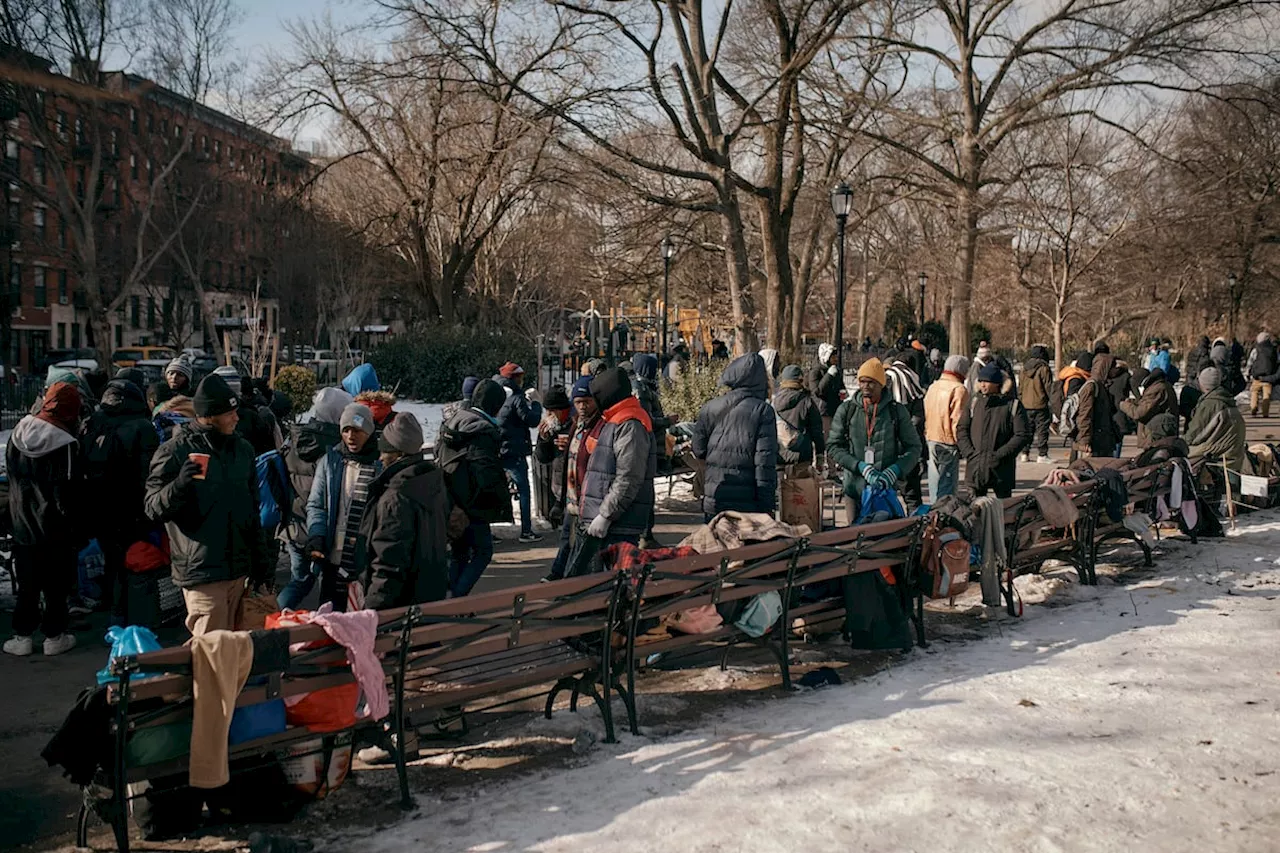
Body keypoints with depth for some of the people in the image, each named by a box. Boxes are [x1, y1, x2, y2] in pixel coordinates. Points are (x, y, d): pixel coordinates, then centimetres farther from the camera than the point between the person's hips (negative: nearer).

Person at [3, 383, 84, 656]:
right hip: (55, 531, -5)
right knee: (56, 585, 8)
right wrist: (79, 531, -9)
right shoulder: (65, 444, -20)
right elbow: (69, 495, -18)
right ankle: (54, 635, 16)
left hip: (22, 525, 5)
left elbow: (12, 476, 11)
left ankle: (22, 635, 20)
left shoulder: (18, 435, 1)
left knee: (27, 585, 15)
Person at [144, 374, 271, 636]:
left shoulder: (242, 449, 13)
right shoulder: (175, 452, -6)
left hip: (239, 570, 6)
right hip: (202, 573, -6)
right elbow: (154, 509, -8)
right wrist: (179, 484, -27)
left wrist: (260, 560, 18)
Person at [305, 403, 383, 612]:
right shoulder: (331, 461, 5)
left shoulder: (382, 464, -5)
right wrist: (316, 537, -8)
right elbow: (315, 504, 9)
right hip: (333, 561, 3)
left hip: (368, 564, -3)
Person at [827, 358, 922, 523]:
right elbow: (833, 447, 0)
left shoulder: (897, 410, 2)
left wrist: (893, 471, -12)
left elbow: (913, 447, 5)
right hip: (855, 488, 1)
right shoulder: (846, 410, 2)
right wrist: (862, 467, -13)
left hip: (887, 489, 0)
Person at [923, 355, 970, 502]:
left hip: (931, 440, 8)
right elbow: (958, 421, -17)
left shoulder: (933, 387, 12)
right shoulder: (959, 389, -13)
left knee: (935, 483, 16)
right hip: (948, 442, -8)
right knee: (947, 487, -4)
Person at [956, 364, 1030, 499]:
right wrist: (970, 453, -9)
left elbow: (1023, 435, -6)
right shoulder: (974, 403, 8)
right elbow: (961, 430, 6)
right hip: (975, 467, 3)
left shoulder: (1013, 405, -2)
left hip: (1001, 469, -2)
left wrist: (1000, 455, -14)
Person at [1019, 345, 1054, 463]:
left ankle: (1025, 453, 12)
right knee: (1042, 430, -1)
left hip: (1026, 405, 6)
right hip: (1040, 405, -6)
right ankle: (1042, 455, -3)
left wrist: (1020, 401, 20)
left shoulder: (1024, 368, 9)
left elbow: (1020, 388, 14)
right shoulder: (1043, 369, -10)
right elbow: (1048, 388, -10)